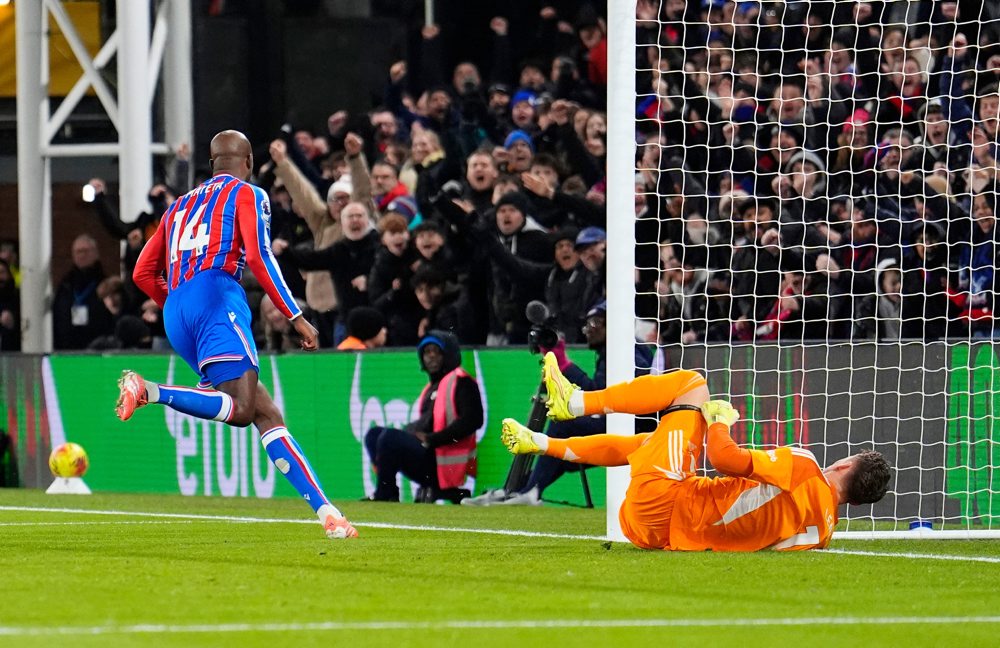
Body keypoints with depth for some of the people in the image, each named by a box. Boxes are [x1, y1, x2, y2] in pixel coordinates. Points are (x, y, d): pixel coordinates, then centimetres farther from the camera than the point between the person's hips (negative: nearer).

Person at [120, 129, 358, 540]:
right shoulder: (247, 195, 12)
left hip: (175, 312, 7)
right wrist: (296, 318, -3)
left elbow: (143, 273, 27)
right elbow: (259, 257, -4)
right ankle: (148, 392, -34)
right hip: (215, 297, -7)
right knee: (241, 408, -19)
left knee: (265, 413, 2)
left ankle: (324, 510, -8)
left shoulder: (180, 205, 30)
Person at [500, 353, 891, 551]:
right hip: (665, 532, 8)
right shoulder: (822, 529, 1)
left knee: (692, 383, 1)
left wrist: (718, 419, -5)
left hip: (654, 505, -8)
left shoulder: (803, 467, -19)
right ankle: (540, 443, 42)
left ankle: (574, 402, 8)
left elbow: (724, 459, -24)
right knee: (647, 442, 35)